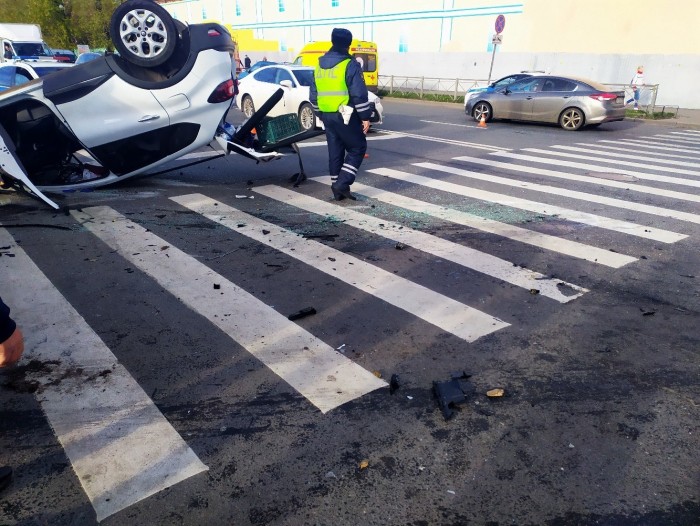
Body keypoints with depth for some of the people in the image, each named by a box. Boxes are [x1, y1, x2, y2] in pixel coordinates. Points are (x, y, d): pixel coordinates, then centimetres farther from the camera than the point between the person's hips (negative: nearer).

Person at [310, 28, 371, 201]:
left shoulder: (319, 66, 11)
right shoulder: (350, 65, -11)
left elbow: (314, 95, 16)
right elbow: (359, 95, -15)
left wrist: (321, 115, 24)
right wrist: (365, 117, -9)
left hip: (327, 116, 7)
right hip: (346, 116, -7)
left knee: (335, 152, 12)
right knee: (357, 148, 6)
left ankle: (338, 189, 15)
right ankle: (342, 184, -5)